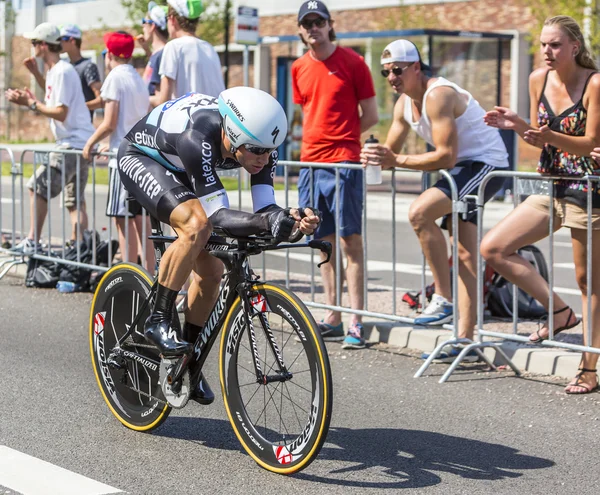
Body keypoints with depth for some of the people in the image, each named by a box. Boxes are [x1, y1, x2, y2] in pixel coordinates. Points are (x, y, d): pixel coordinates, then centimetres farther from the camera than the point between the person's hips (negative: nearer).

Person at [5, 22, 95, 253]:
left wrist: (31, 104, -14)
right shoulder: (55, 71, 17)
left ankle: (33, 241, -6)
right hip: (81, 145, 10)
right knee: (74, 202, 9)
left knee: (38, 186, -8)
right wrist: (31, 99, 13)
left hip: (74, 144, -10)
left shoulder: (62, 72, -14)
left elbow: (61, 113, -19)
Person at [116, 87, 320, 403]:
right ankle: (158, 321, -18)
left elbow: (264, 207, -25)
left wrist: (289, 219, -46)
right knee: (196, 225, -33)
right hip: (141, 157, -7)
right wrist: (265, 222, -57)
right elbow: (218, 215, -41)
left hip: (179, 171, 7)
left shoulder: (260, 141, -25)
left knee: (211, 271, 1)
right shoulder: (197, 138, -43)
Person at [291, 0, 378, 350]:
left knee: (350, 240, -7)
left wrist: (340, 138, -2)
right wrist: (319, 139, 9)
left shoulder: (352, 62, -3)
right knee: (326, 242, 10)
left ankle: (356, 324, -8)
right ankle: (333, 319, 16)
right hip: (311, 162, 6)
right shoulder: (299, 68, 12)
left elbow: (371, 115, -1)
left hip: (344, 162, -6)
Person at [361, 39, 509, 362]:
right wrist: (375, 157, -11)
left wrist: (396, 160, -26)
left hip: (485, 164, -9)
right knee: (464, 254, 5)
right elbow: (391, 152, 12)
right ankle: (465, 340, 5)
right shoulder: (404, 103, 7)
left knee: (419, 212, -25)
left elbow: (446, 157, -27)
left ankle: (444, 299, -19)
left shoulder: (438, 95, -22)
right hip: (462, 169, 9)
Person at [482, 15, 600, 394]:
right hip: (551, 188, 7)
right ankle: (560, 312, 9)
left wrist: (551, 136, -31)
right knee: (493, 249, -1)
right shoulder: (539, 80, 4)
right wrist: (518, 125, -7)